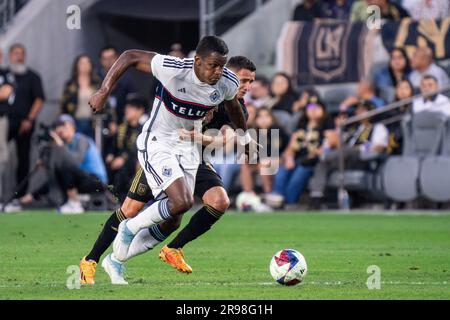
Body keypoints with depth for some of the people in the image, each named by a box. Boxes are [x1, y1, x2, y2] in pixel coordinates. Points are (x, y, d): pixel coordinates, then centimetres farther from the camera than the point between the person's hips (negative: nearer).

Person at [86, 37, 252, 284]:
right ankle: (131, 228, 1)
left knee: (171, 222, 4)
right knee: (182, 202, -25)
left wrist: (244, 136, 30)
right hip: (157, 143, -6)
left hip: (187, 148, 6)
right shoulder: (173, 70, -27)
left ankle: (115, 260, 22)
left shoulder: (228, 83, -11)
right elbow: (130, 57, -16)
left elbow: (232, 106, 14)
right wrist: (104, 92, -20)